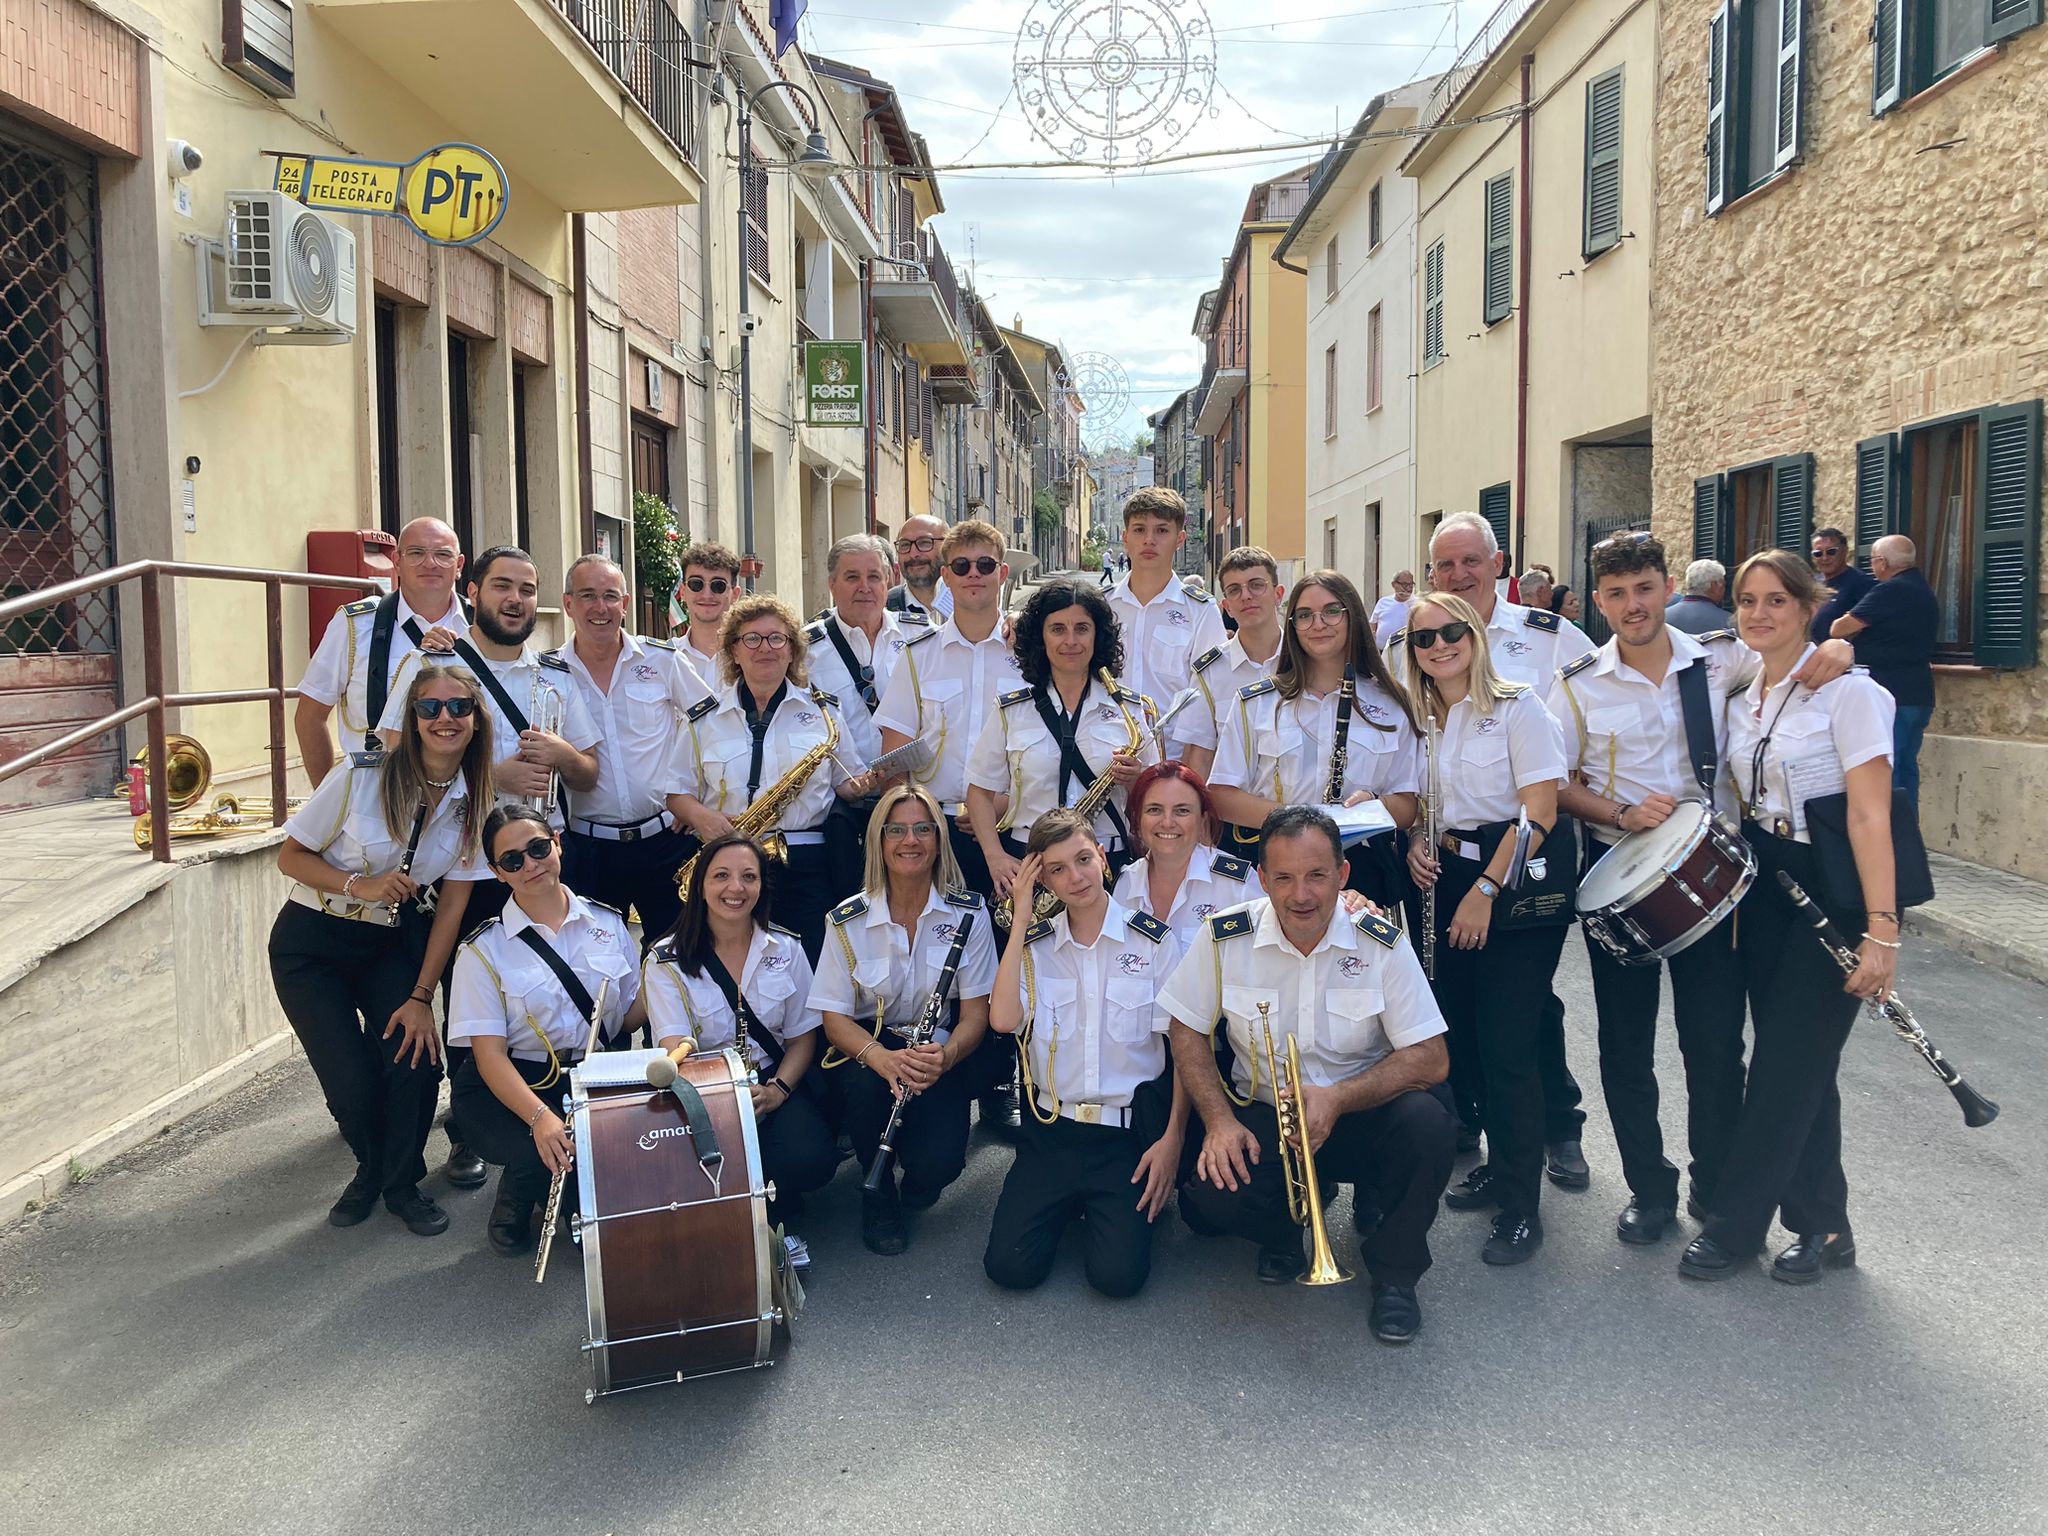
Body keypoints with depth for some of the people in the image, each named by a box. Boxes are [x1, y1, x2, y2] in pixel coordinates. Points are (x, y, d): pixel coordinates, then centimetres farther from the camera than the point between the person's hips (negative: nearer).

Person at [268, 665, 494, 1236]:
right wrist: (360, 885, -25)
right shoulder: (362, 777, -18)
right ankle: (373, 1168, 23)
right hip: (312, 942, -2)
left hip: (393, 942, 3)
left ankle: (402, 1182, 12)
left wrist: (421, 996, -10)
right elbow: (290, 856, -8)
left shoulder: (475, 802, -8)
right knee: (354, 1084, -12)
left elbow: (453, 904, -6)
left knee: (415, 1057, -16)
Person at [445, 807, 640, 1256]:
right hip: (511, 1086, -3)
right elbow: (490, 1054, -13)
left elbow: (632, 1014, 10)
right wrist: (541, 1117, -31)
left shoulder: (608, 923, 5)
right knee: (540, 1153, -36)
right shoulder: (483, 950, -5)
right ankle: (515, 1203, 3)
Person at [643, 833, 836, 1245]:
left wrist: (777, 1089, -17)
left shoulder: (785, 949, 4)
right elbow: (676, 1046, -16)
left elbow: (802, 1037, 5)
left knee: (811, 1160, -27)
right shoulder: (666, 961, -4)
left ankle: (769, 1201, 6)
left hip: (775, 1083, 2)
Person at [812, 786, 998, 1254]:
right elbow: (835, 1017, -11)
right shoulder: (849, 920, -7)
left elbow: (976, 1012, -7)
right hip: (869, 1049, 1)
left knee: (937, 1163, -27)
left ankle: (918, 1180, 15)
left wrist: (946, 1055, -32)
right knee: (868, 1081, -36)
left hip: (937, 1055, 0)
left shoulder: (969, 913, -6)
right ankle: (878, 1195, -6)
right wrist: (883, 1058, -33)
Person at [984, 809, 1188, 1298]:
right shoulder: (1034, 944, 4)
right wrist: (1020, 919, -9)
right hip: (1053, 1125, 2)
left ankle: (1128, 1204, 15)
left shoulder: (1152, 940, -2)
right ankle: (1070, 1203, 19)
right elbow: (1004, 1020, -14)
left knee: (1117, 1273, -17)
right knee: (1009, 1265, -11)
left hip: (1131, 1129, -2)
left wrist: (1173, 1138, -9)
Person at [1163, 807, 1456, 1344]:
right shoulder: (1224, 938, -11)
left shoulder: (1382, 944, -13)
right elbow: (1188, 1032, 0)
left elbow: (1430, 1058, -14)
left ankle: (1393, 1272, -3)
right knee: (1210, 1197, -28)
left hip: (1364, 1113, 0)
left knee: (1429, 1123, -32)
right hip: (1263, 1116, 1)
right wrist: (1219, 1120, -14)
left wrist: (1337, 1098, -28)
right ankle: (1286, 1227, 12)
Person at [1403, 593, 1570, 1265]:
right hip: (1449, 880, 6)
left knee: (1506, 1045, -8)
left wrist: (1486, 891, -18)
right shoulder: (1421, 721, 11)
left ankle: (1521, 1206, 3)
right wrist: (1415, 843, -1)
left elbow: (1539, 811, -14)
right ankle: (1500, 1164, 29)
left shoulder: (1517, 706, -7)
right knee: (1465, 1035, 9)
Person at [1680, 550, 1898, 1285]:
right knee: (1800, 1063, 11)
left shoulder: (1847, 692, -13)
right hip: (1764, 889, 7)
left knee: (1787, 1064, -1)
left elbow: (1870, 814, -19)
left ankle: (1736, 1226, 10)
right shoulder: (1740, 704, 8)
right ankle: (1823, 1227, 23)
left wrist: (1882, 927, -23)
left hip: (1833, 892, -7)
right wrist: (1730, 900, 8)